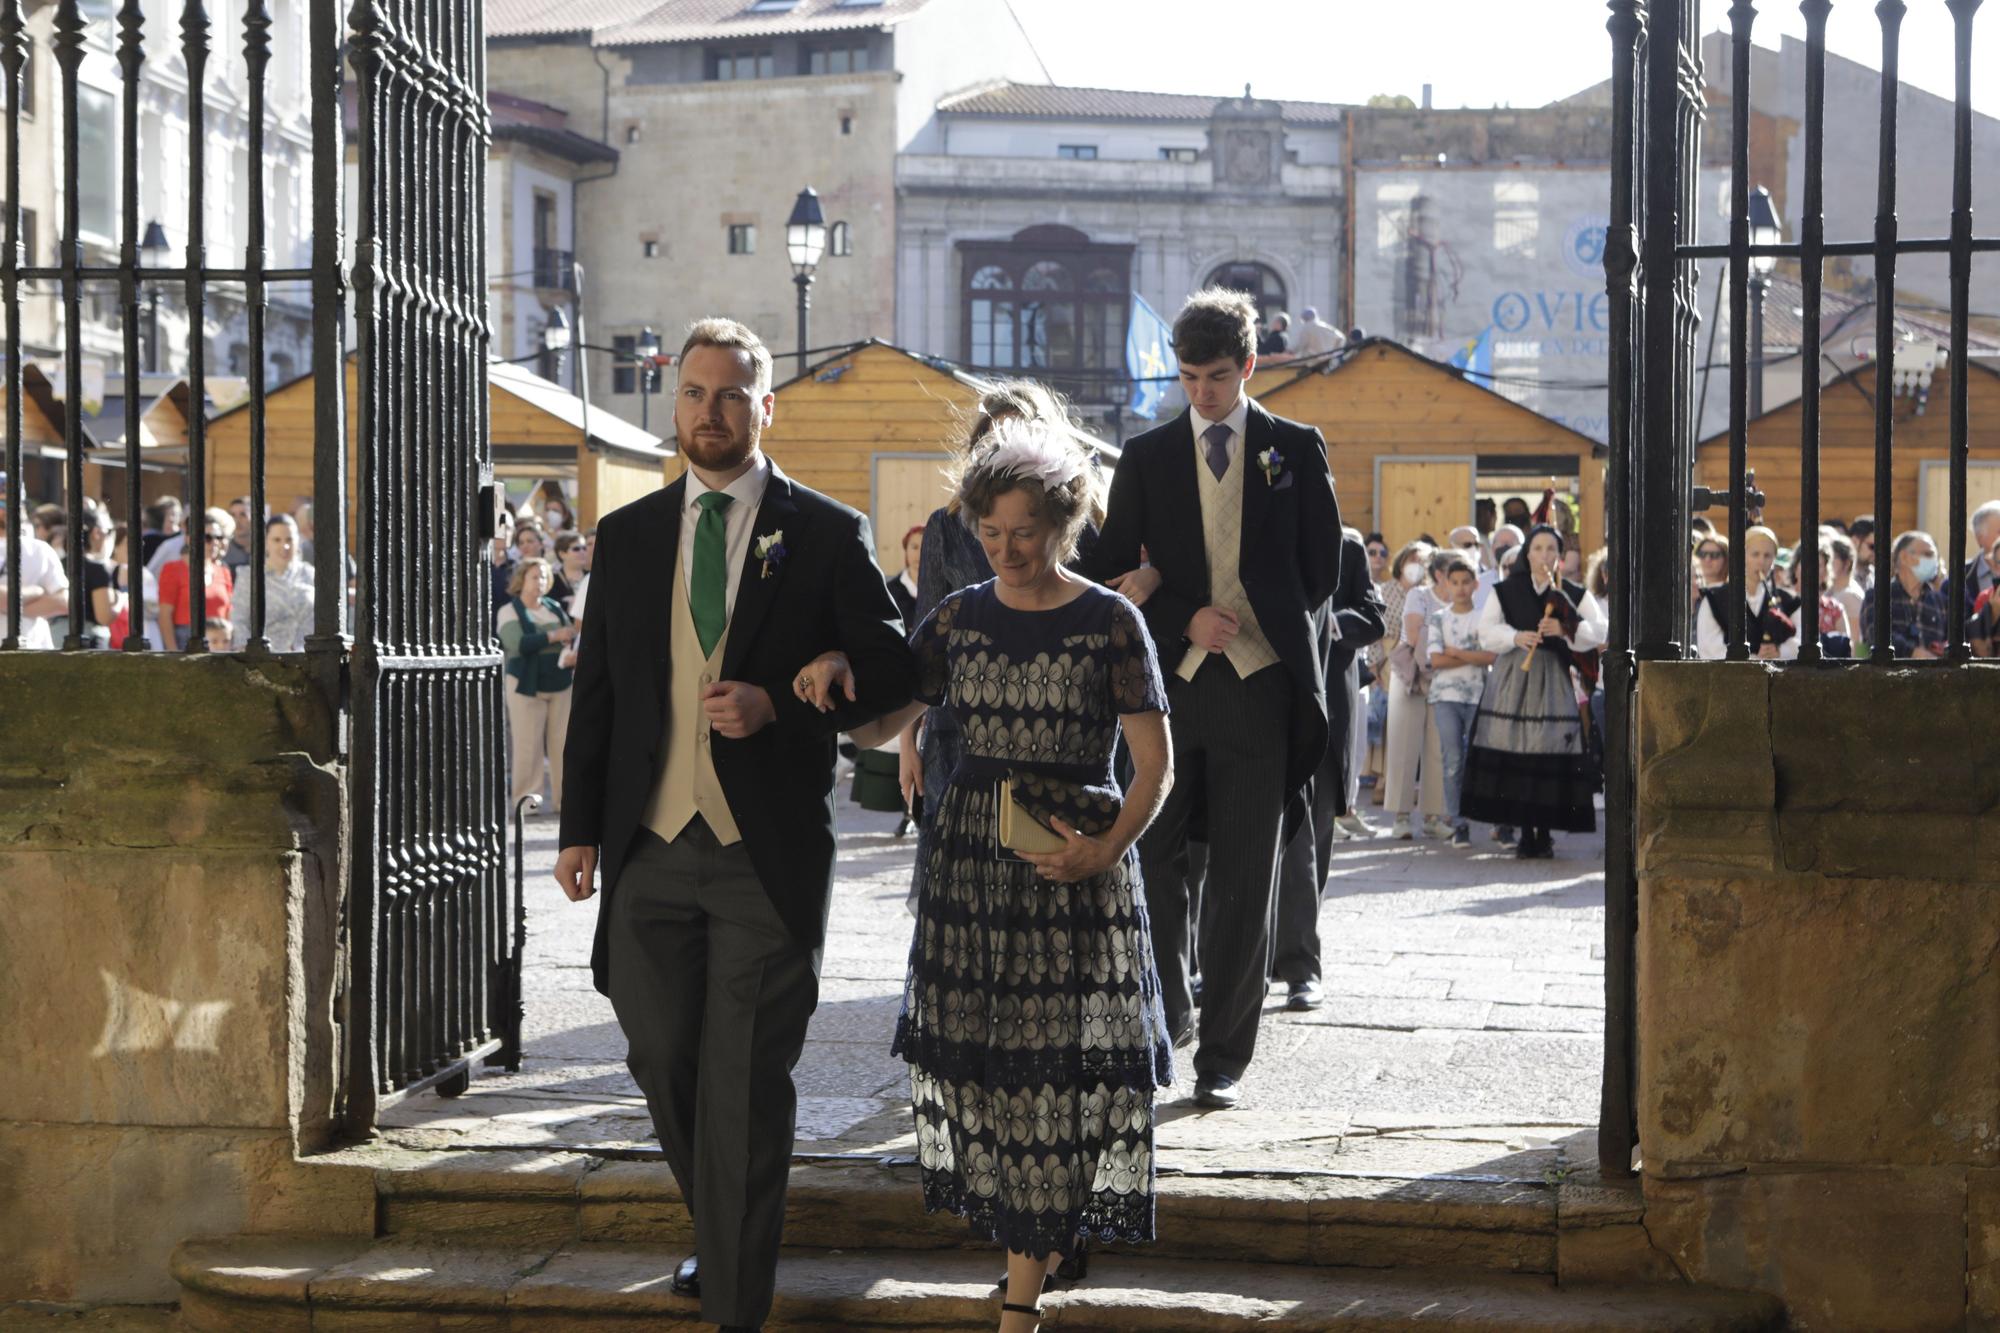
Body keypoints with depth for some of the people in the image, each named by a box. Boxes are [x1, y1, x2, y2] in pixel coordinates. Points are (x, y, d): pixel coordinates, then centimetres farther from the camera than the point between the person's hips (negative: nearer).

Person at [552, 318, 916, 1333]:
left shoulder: (827, 535, 1)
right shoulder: (627, 535, 11)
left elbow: (890, 672, 0)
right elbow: (595, 689, 12)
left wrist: (776, 705, -15)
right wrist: (581, 826, 7)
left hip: (768, 856, -4)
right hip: (651, 848, 4)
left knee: (746, 1087, -3)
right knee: (663, 1062, 10)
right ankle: (719, 1240, 34)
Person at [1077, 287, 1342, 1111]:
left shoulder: (1295, 450, 8)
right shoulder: (1145, 457, 10)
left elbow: (1321, 570, 9)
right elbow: (1112, 572, 7)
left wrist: (1265, 632, 1)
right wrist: (1185, 620, -7)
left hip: (1260, 682, -1)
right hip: (1170, 678, 1)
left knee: (1245, 880, 1)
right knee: (1151, 858, -2)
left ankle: (1223, 1057, 7)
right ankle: (1170, 1010, 20)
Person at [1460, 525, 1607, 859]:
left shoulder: (1575, 595, 10)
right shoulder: (1506, 591, 11)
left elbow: (1598, 631, 0)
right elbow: (1487, 631, 3)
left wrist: (1566, 630, -17)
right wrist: (1515, 637, -15)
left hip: (1554, 681, 0)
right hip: (1512, 678, 0)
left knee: (1551, 755, -8)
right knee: (1514, 754, -4)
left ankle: (1544, 834, 0)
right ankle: (1525, 833, 3)